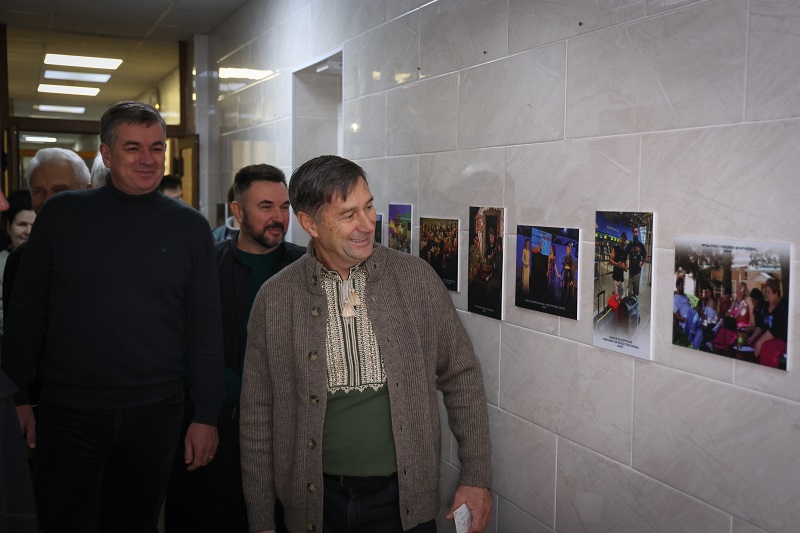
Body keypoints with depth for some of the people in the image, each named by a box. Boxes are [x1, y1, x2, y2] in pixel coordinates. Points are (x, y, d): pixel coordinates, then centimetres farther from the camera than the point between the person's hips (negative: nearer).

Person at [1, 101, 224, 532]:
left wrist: (206, 416, -2)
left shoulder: (189, 227, 0)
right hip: (67, 412, 0)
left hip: (155, 415, 1)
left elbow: (205, 326, 0)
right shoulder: (61, 214, 0)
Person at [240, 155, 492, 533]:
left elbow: (461, 378, 1)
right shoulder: (274, 299, -6)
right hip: (315, 501, 1)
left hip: (403, 500, 0)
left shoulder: (416, 278, -5)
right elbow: (258, 416, 0)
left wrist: (476, 478, -1)